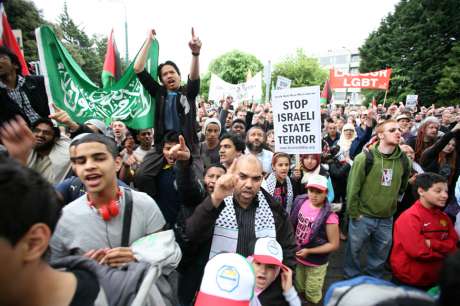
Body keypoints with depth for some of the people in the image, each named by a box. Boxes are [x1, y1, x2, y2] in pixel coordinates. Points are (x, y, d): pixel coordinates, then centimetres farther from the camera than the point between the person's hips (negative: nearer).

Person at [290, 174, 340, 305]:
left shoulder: (329, 216, -27)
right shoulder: (301, 202, -12)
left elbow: (334, 245, -19)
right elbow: (292, 225, 4)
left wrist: (309, 251, -21)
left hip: (316, 264, -5)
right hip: (298, 257, 5)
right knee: (299, 290, 28)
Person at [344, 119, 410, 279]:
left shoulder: (403, 159, 0)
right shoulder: (365, 157, -14)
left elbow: (402, 186, 15)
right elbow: (353, 187, -12)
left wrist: (392, 203, 13)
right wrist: (354, 212, -9)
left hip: (387, 218, 4)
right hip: (363, 216, -4)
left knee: (381, 253, 18)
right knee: (354, 249, 11)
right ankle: (351, 279, 34)